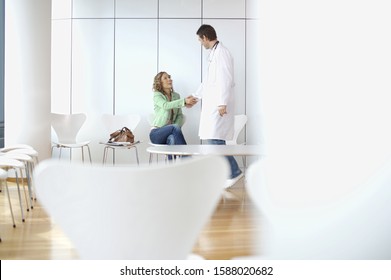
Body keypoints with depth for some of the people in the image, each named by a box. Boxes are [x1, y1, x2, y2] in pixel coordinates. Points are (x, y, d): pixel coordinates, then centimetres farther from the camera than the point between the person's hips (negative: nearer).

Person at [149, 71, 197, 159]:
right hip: (157, 133, -3)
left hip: (171, 131, 3)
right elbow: (166, 105, -25)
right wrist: (184, 101, -37)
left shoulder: (176, 95, 15)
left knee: (172, 139, -35)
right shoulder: (157, 95, -3)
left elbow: (180, 115, 11)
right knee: (175, 127, -35)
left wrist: (177, 127, -12)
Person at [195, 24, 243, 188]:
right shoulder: (214, 53, 19)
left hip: (219, 105, -9)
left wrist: (222, 103, -22)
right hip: (212, 104, 9)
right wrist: (196, 96, 38)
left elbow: (225, 79, -18)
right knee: (212, 140, 9)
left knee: (214, 140, -11)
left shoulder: (221, 52, -10)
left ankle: (234, 172, -2)